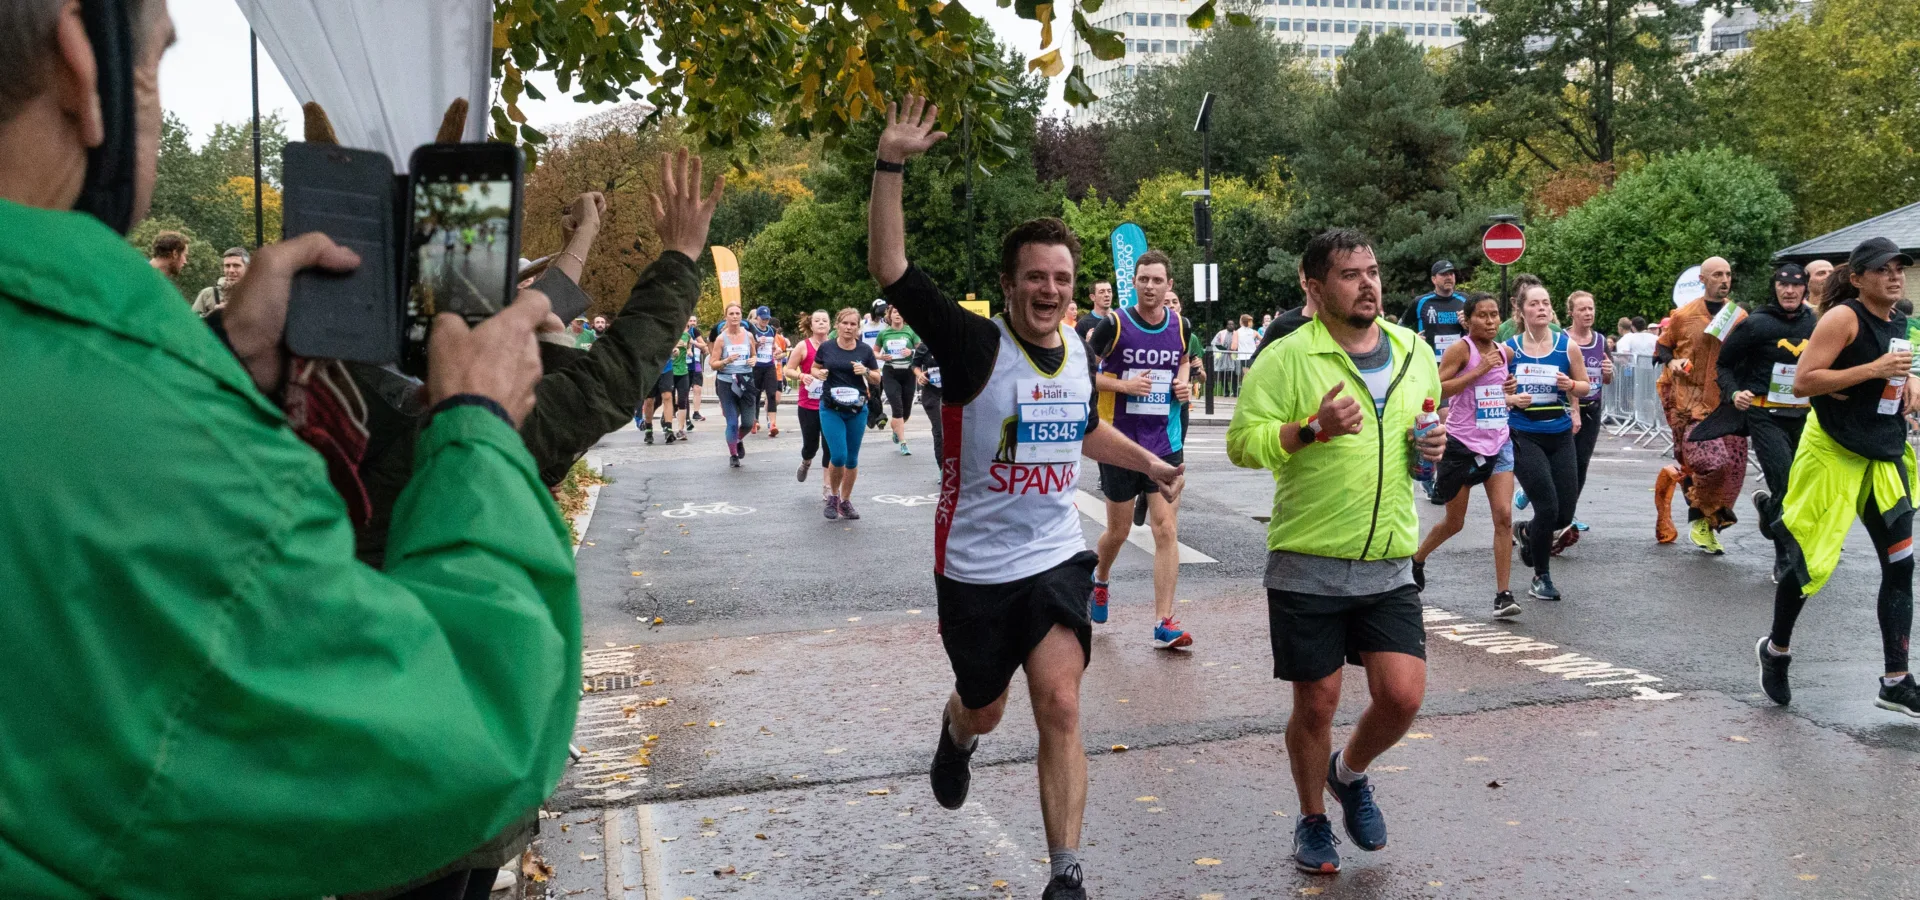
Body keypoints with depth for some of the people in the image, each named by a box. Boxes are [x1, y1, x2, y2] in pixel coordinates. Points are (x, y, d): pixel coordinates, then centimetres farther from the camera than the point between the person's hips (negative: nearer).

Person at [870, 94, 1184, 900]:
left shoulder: (1076, 350, 2)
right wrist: (891, 165, -35)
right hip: (976, 566, -3)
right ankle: (957, 735, 54)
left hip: (1056, 557, 3)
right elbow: (890, 269, -28)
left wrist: (1151, 464, 19)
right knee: (984, 711, 16)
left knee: (1060, 707, -10)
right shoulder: (976, 347, -16)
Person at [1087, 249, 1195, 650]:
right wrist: (1122, 384, -17)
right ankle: (1100, 580, 44)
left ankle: (1164, 623, -2)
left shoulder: (1180, 326, 1)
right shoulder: (1115, 324, -9)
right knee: (1119, 530, 11)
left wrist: (1183, 382, 1)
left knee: (1166, 530, -6)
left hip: (1166, 444, 2)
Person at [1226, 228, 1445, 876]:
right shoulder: (1287, 357, -8)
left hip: (1389, 565, 4)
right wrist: (1313, 428, -26)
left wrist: (1433, 449, 1)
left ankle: (1350, 773, 30)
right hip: (1307, 567, -4)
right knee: (1316, 703, 6)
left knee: (1403, 695, -3)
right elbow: (1242, 443, -12)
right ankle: (1313, 820, 31)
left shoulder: (1415, 353, 10)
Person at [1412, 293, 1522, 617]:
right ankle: (1417, 559, 38)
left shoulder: (1504, 351, 9)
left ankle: (1503, 594, -7)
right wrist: (1479, 369, -23)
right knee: (1454, 522, 9)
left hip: (1498, 444, 4)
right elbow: (1436, 390, -21)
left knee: (1504, 516, -10)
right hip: (1461, 445, -4)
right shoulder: (1460, 349, -10)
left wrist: (1509, 399, 10)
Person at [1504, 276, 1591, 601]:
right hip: (1524, 437, -3)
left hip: (1560, 436, 3)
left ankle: (1528, 533, 39)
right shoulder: (1509, 349, -4)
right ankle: (1541, 577, 10)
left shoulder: (1567, 345, 0)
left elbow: (1585, 387, 9)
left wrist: (1571, 385, -12)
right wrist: (1511, 399, -15)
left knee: (1564, 515, 4)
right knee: (1547, 507, -10)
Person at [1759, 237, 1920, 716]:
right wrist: (1875, 369, -22)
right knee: (1810, 562, 2)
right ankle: (1776, 649, 25)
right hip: (1833, 453, -7)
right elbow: (1803, 382, -19)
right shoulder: (1842, 317, -12)